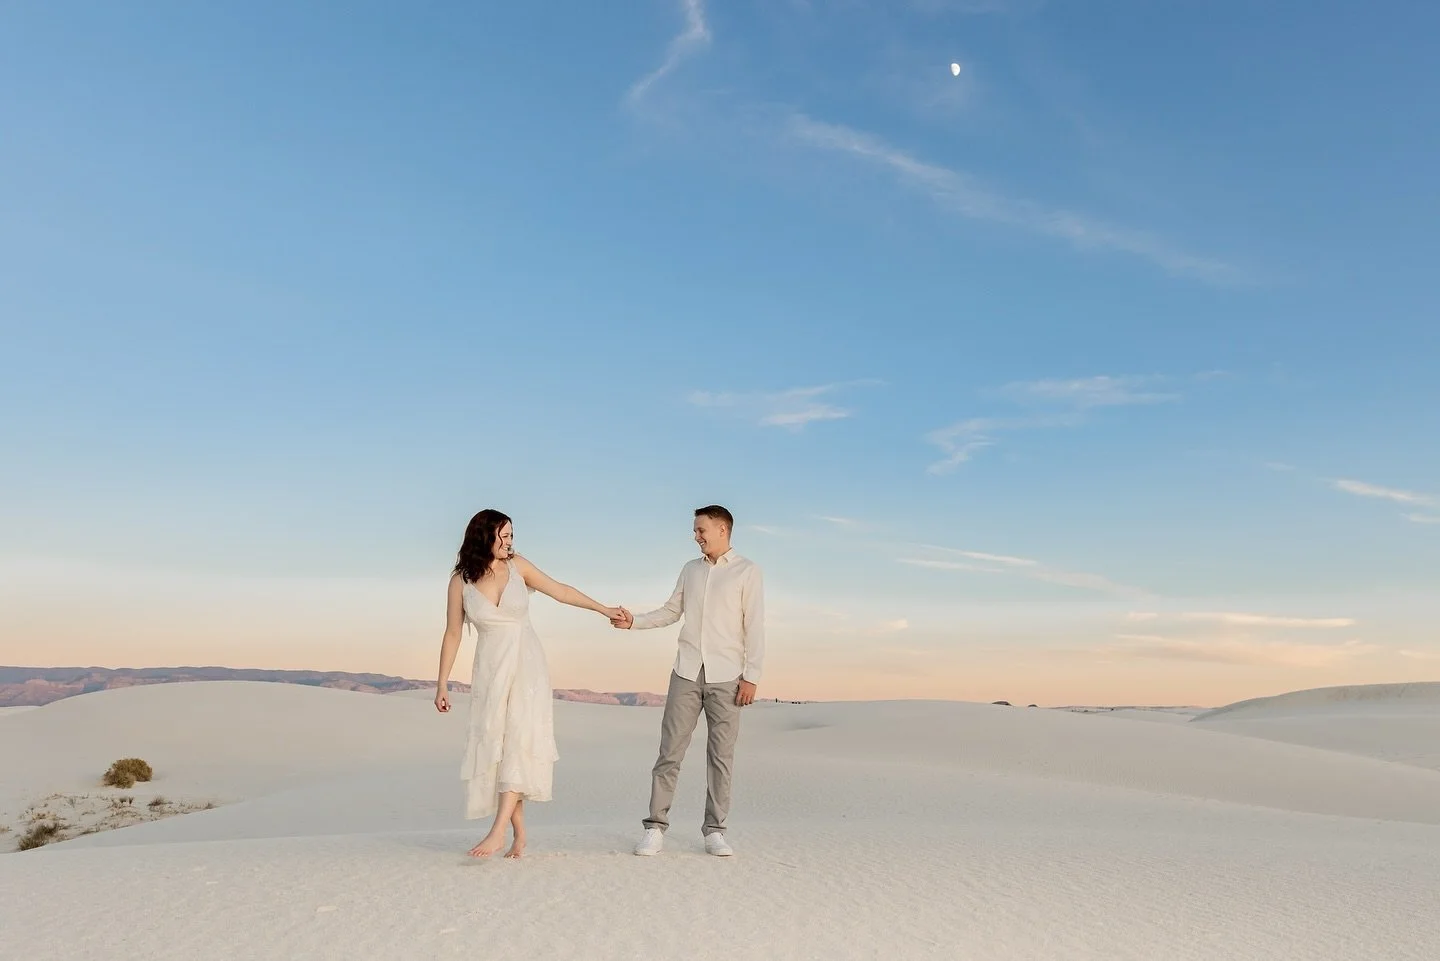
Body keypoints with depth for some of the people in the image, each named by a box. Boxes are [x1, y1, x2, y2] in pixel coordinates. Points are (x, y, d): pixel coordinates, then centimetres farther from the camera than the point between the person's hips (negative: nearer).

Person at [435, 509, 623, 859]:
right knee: (495, 745, 0)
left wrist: (604, 609, 13)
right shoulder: (461, 581, -3)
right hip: (491, 670, 1)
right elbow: (452, 635, 2)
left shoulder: (517, 566, -1)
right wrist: (442, 685, 2)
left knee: (520, 741, -14)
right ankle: (519, 834, 9)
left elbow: (561, 591, 8)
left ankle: (498, 831, -17)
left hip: (527, 665, 0)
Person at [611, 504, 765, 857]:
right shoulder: (690, 570, 13)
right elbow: (671, 612, 17)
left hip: (726, 676, -3)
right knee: (670, 750, 0)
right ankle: (656, 827, 6)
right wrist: (633, 621, 3)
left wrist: (751, 676, -10)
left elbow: (754, 627, -5)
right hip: (687, 672, 3)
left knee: (721, 755, 2)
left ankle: (714, 831, 10)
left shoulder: (747, 571, 0)